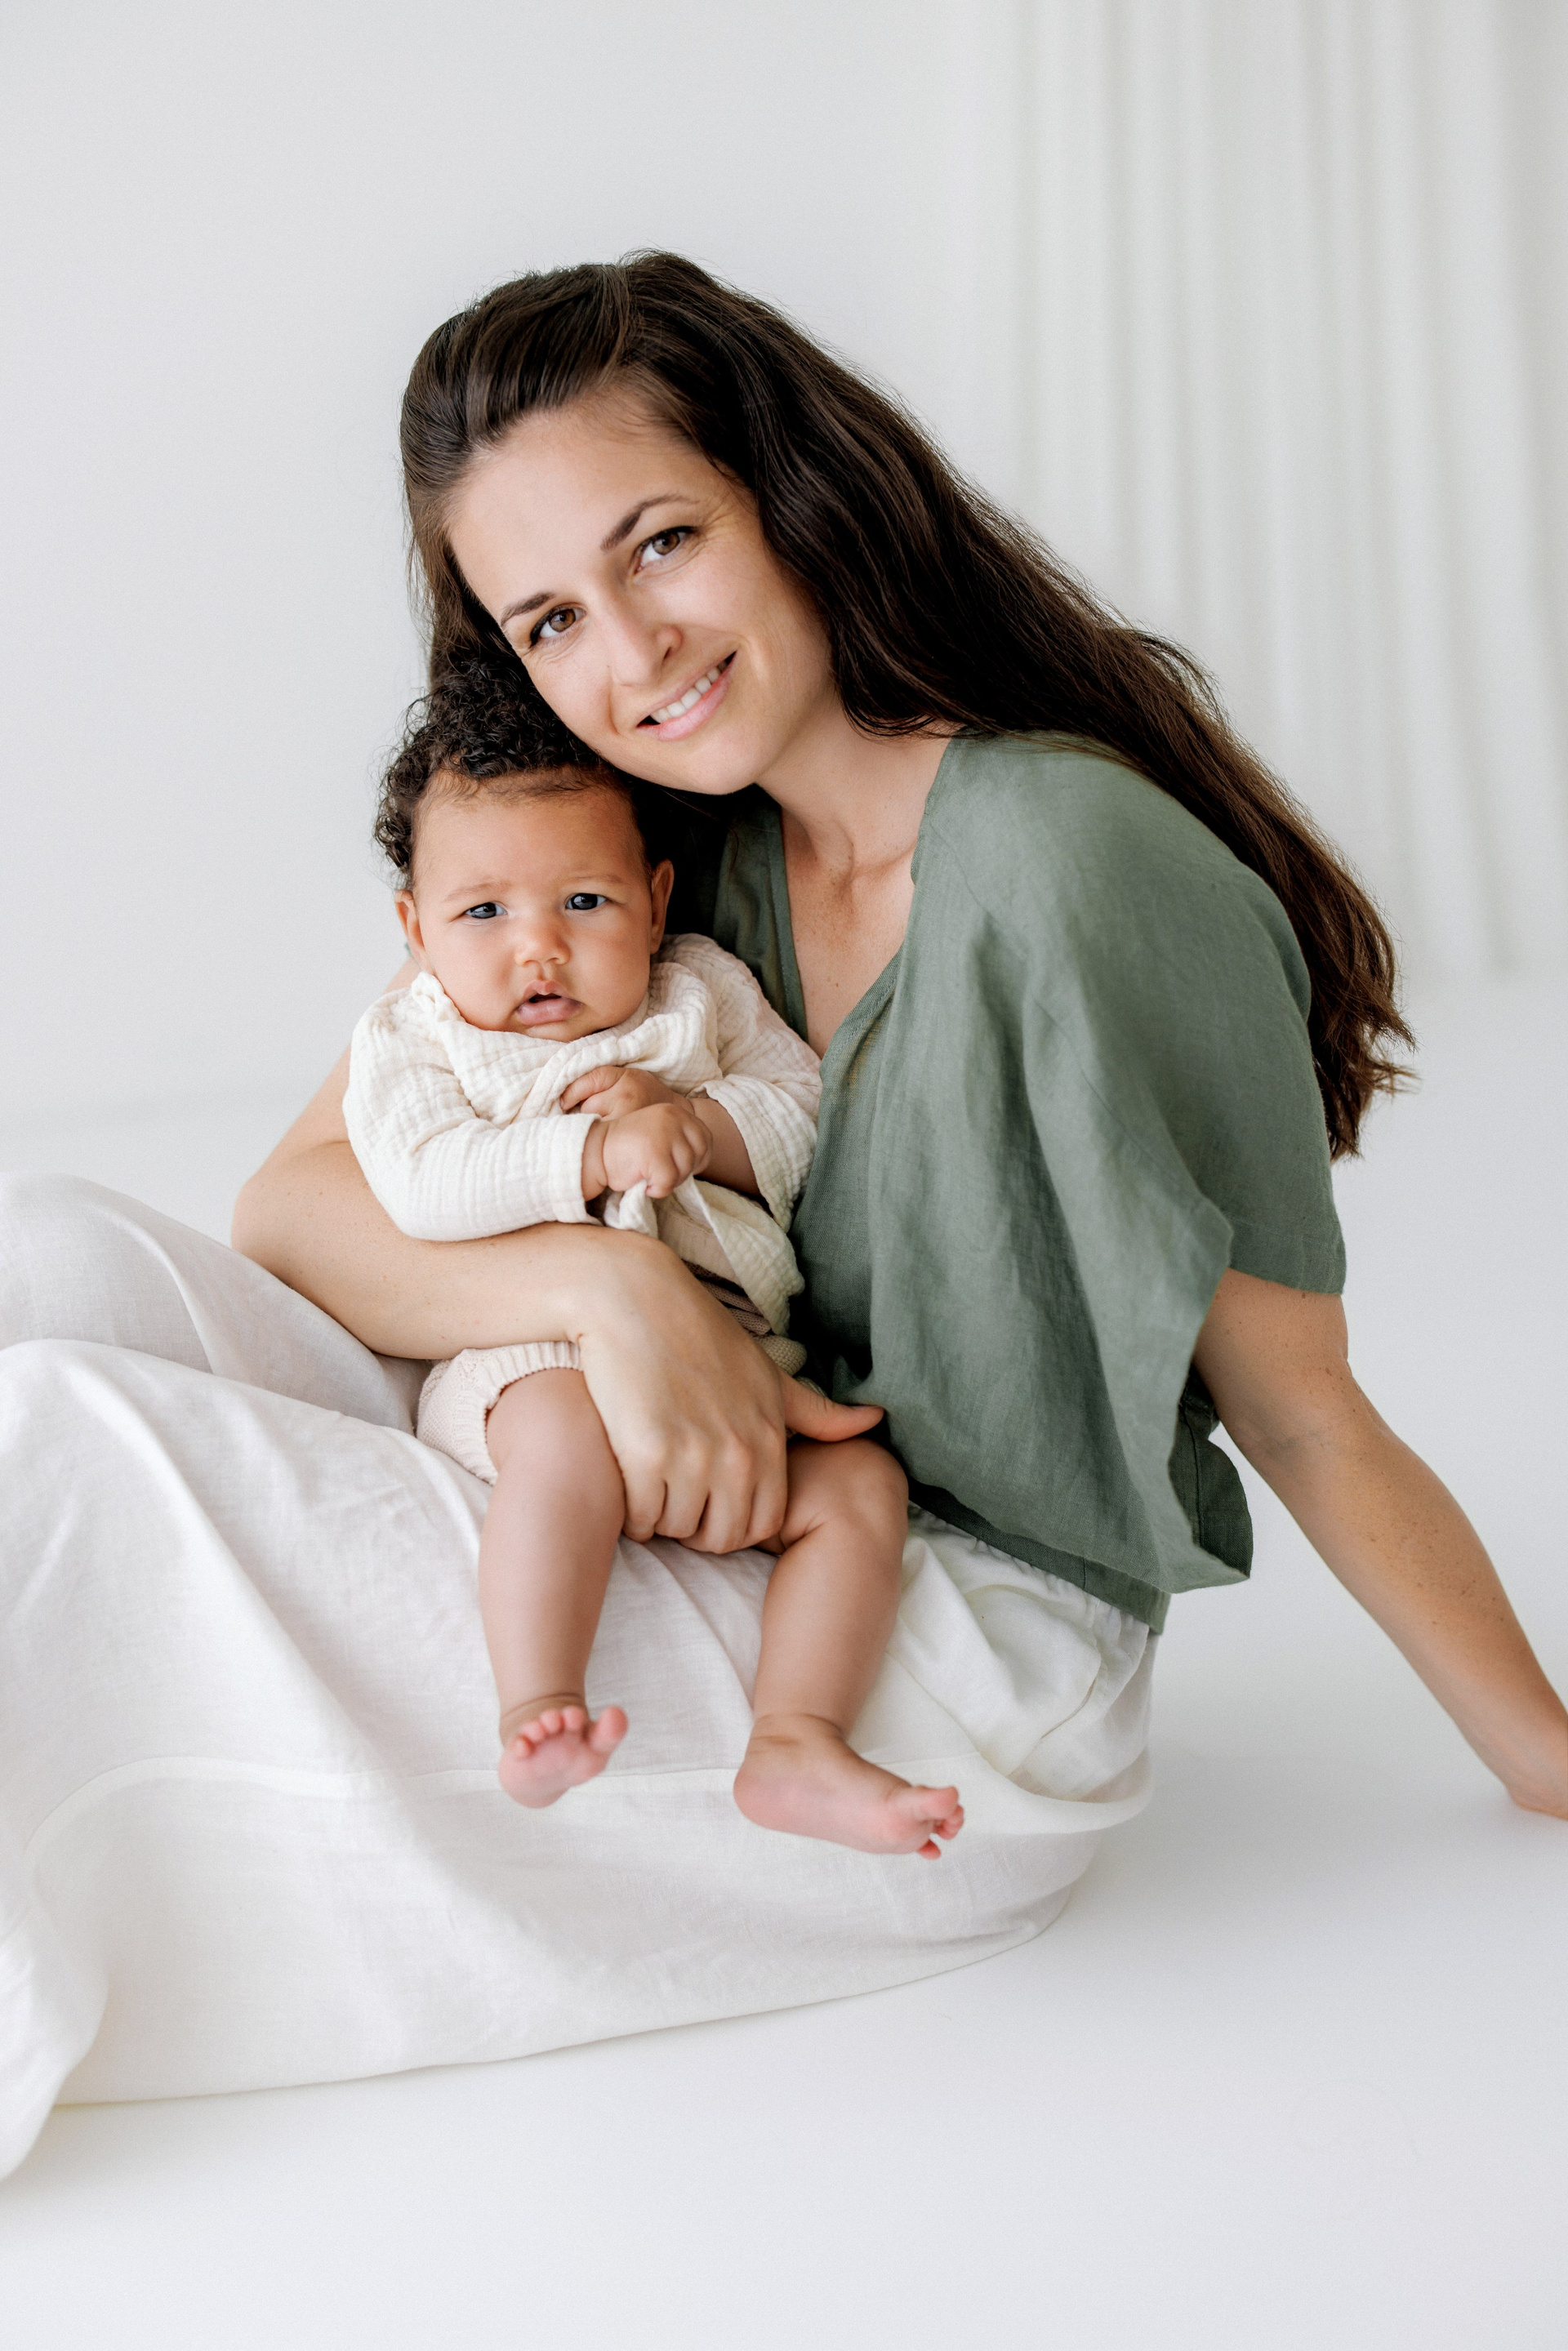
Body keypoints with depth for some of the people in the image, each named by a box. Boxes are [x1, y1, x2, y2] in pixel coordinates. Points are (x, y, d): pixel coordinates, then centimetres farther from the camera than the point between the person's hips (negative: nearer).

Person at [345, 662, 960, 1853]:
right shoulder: (410, 1040, 7)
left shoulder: (703, 993, 15)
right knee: (568, 1432, -38)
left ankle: (796, 1743, -22)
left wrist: (695, 1121, -12)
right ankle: (538, 1709, -40)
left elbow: (806, 1110, 8)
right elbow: (422, 1183, -11)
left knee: (862, 1484, -17)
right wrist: (595, 1156, -21)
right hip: (531, 1360, -4)